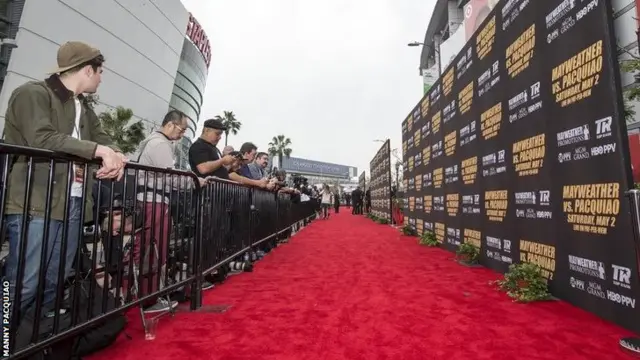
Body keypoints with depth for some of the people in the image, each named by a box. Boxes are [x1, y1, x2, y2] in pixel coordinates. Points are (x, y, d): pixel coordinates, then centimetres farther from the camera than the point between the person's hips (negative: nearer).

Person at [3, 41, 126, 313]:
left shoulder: (85, 109, 20)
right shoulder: (33, 93, -4)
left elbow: (105, 141, 11)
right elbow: (42, 139, -19)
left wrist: (115, 156, -12)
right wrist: (100, 150, -19)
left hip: (73, 204, 7)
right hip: (36, 204, -7)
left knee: (54, 286, 11)